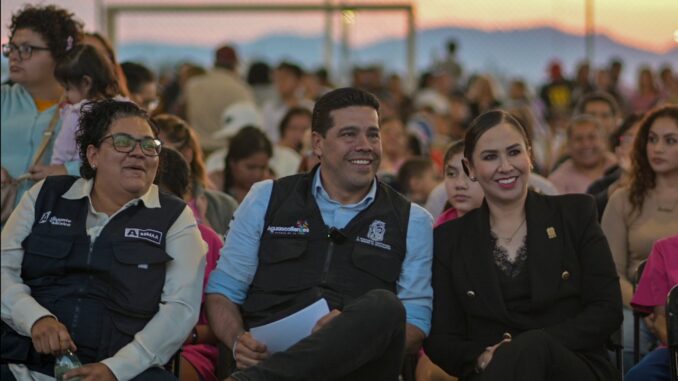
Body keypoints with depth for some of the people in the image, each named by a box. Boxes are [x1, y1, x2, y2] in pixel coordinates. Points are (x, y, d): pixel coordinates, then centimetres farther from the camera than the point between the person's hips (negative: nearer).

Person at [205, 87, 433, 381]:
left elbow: (414, 326, 9)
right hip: (267, 353, -3)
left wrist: (354, 335, -14)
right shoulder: (266, 200, 16)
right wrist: (239, 341, -9)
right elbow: (222, 291, 16)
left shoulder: (412, 222, 15)